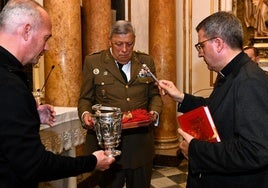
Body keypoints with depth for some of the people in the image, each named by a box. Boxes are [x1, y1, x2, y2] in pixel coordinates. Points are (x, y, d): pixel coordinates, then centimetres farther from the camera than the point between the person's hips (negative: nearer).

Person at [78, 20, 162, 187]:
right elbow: (85, 98, 5)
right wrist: (85, 114, -15)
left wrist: (154, 111, -6)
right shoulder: (93, 62, 1)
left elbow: (154, 95, 14)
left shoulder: (146, 62, 8)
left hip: (140, 142, 3)